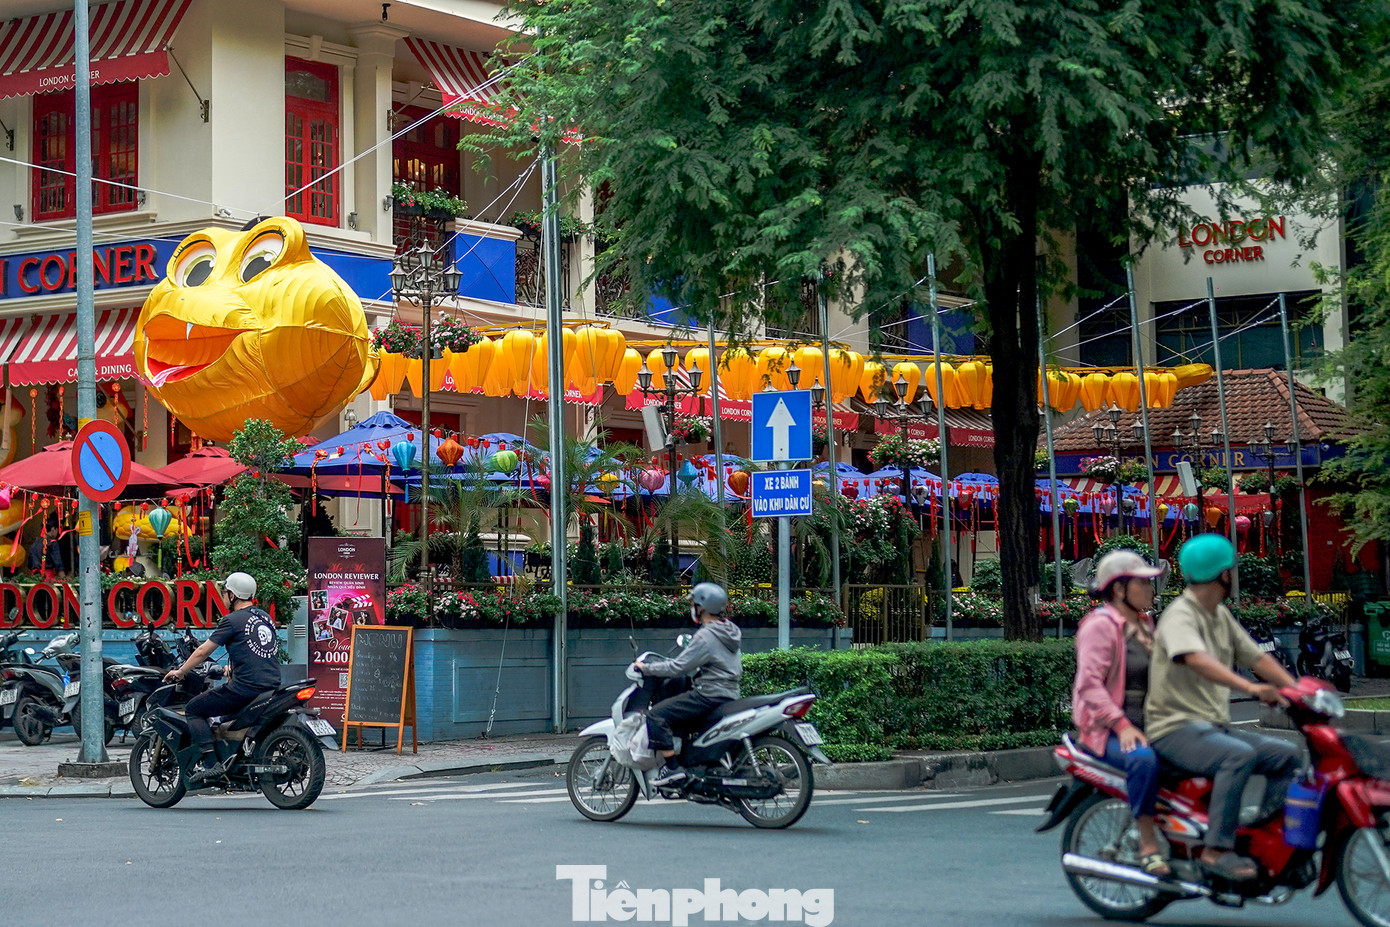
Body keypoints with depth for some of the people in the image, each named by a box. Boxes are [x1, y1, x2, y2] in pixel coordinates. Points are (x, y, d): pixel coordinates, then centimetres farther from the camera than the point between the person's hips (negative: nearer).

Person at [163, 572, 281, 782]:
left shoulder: (233, 621, -6)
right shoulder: (266, 617, 16)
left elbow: (203, 651, -1)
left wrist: (180, 672, 13)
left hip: (245, 687, -8)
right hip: (272, 687, 8)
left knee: (193, 710, 2)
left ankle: (209, 762, -12)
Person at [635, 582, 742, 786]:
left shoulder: (705, 636, -15)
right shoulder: (730, 632, 13)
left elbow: (677, 668, -18)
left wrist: (646, 668, -6)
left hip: (709, 696, -10)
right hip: (730, 694, 10)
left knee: (656, 715, -14)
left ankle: (672, 767, -20)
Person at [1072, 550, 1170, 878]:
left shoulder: (1145, 624, 21)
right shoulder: (1100, 625, -7)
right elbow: (1089, 684, -17)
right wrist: (1121, 725, -27)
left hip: (1148, 725, 9)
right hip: (1107, 729, -9)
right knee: (1142, 758, -38)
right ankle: (1148, 847, -30)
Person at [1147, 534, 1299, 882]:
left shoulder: (1221, 616, 17)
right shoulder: (1180, 615, -13)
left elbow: (1257, 657, 19)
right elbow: (1198, 660, -32)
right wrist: (1251, 688, -43)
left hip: (1214, 727, 9)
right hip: (1176, 728, -9)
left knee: (1287, 755, -4)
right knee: (1240, 755, -34)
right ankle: (1217, 850, -33)